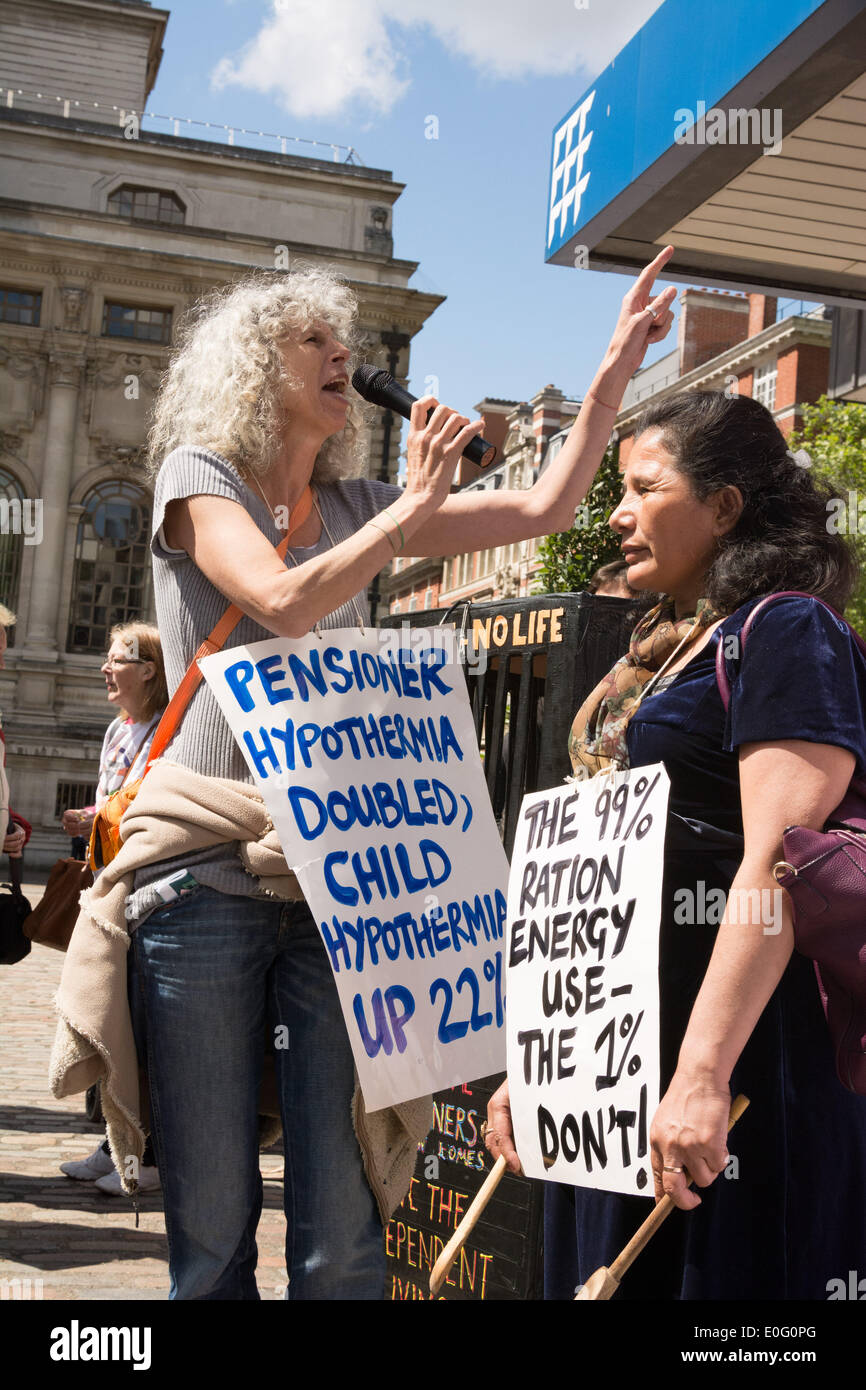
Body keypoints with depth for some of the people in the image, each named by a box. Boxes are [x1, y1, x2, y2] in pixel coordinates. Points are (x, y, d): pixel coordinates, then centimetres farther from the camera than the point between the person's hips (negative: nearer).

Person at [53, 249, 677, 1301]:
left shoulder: (356, 506, 17)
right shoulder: (199, 474, 4)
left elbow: (545, 510, 15)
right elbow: (284, 602, -15)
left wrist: (616, 369, 12)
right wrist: (416, 506, -8)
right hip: (205, 869, -3)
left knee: (343, 1229, 1)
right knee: (211, 1223, 2)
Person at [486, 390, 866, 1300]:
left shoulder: (785, 633, -9)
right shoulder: (655, 650, 18)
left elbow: (776, 867, -20)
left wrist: (703, 1078, -26)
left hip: (739, 1051, -9)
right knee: (604, 1270, 16)